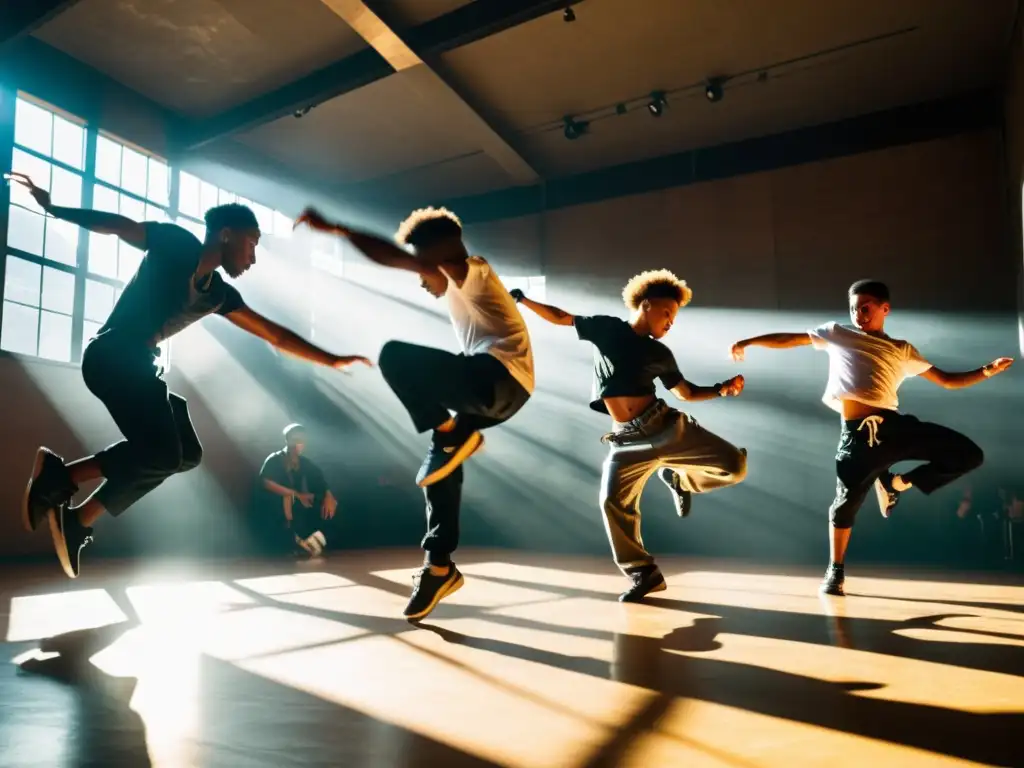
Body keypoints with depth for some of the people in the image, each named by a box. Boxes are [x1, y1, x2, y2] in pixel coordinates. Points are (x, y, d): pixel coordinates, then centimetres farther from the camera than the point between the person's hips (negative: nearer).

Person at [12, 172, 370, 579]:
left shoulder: (220, 294, 15)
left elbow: (276, 335, 18)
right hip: (112, 357, -9)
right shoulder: (176, 243, -3)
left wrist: (331, 360, 17)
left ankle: (80, 518, 9)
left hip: (140, 366, 9)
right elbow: (117, 225, 2)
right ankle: (59, 473, -3)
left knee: (186, 453, 9)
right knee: (163, 452, -19)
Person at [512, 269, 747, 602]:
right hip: (628, 440, -2)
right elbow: (560, 317, 13)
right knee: (613, 502, -13)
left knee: (733, 465, -10)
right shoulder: (605, 328, 6)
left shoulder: (660, 354, 12)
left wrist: (722, 389, 7)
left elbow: (686, 392, 21)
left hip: (667, 427, 2)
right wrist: (522, 300, 9)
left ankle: (677, 480, 18)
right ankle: (644, 574, 6)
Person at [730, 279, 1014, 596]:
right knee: (846, 501, -2)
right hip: (857, 433, -2)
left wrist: (986, 371, 5)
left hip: (894, 424, 2)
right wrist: (748, 342, 12)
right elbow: (789, 339, 16)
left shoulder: (903, 350, 18)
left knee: (969, 455, -7)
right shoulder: (838, 334, 16)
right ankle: (835, 571, 20)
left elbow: (948, 380, 19)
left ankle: (896, 484, 11)